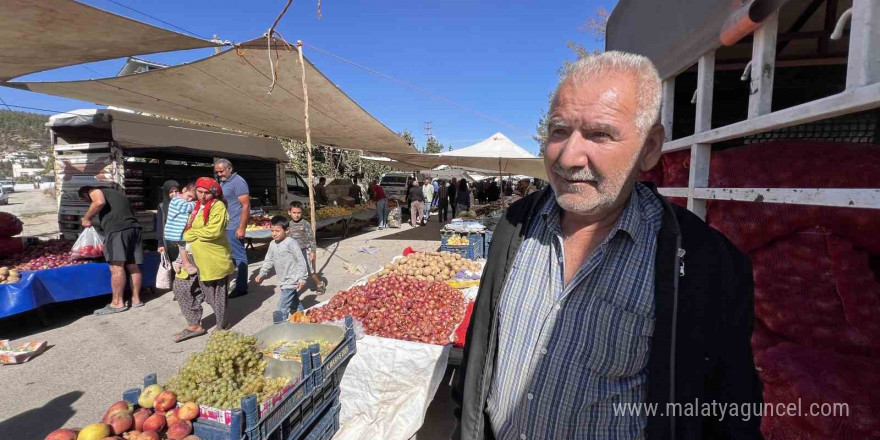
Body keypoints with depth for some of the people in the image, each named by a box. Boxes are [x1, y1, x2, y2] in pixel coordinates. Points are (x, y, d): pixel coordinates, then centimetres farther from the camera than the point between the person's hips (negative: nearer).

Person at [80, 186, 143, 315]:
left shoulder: (95, 192, 12)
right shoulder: (117, 193, 34)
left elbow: (100, 202, -11)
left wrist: (87, 217, 0)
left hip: (117, 229, -8)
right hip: (134, 228, 8)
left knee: (116, 267, -8)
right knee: (133, 266, 9)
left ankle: (117, 303, -8)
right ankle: (136, 299, 13)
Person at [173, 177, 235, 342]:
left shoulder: (218, 206, -12)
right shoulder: (195, 206, 13)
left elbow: (213, 231, -23)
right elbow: (187, 228, 23)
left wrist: (191, 233, -10)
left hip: (213, 258, -8)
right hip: (194, 257, 8)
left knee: (215, 293, 5)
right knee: (181, 287, 7)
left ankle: (221, 326, 25)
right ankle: (194, 325, 21)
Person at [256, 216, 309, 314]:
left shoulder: (291, 243, -17)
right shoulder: (272, 244, 6)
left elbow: (301, 261, -17)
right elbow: (269, 260, 19)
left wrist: (302, 278, -18)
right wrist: (262, 273, 9)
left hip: (292, 281, -8)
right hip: (283, 281, 8)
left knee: (283, 306, -10)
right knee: (294, 303, 21)